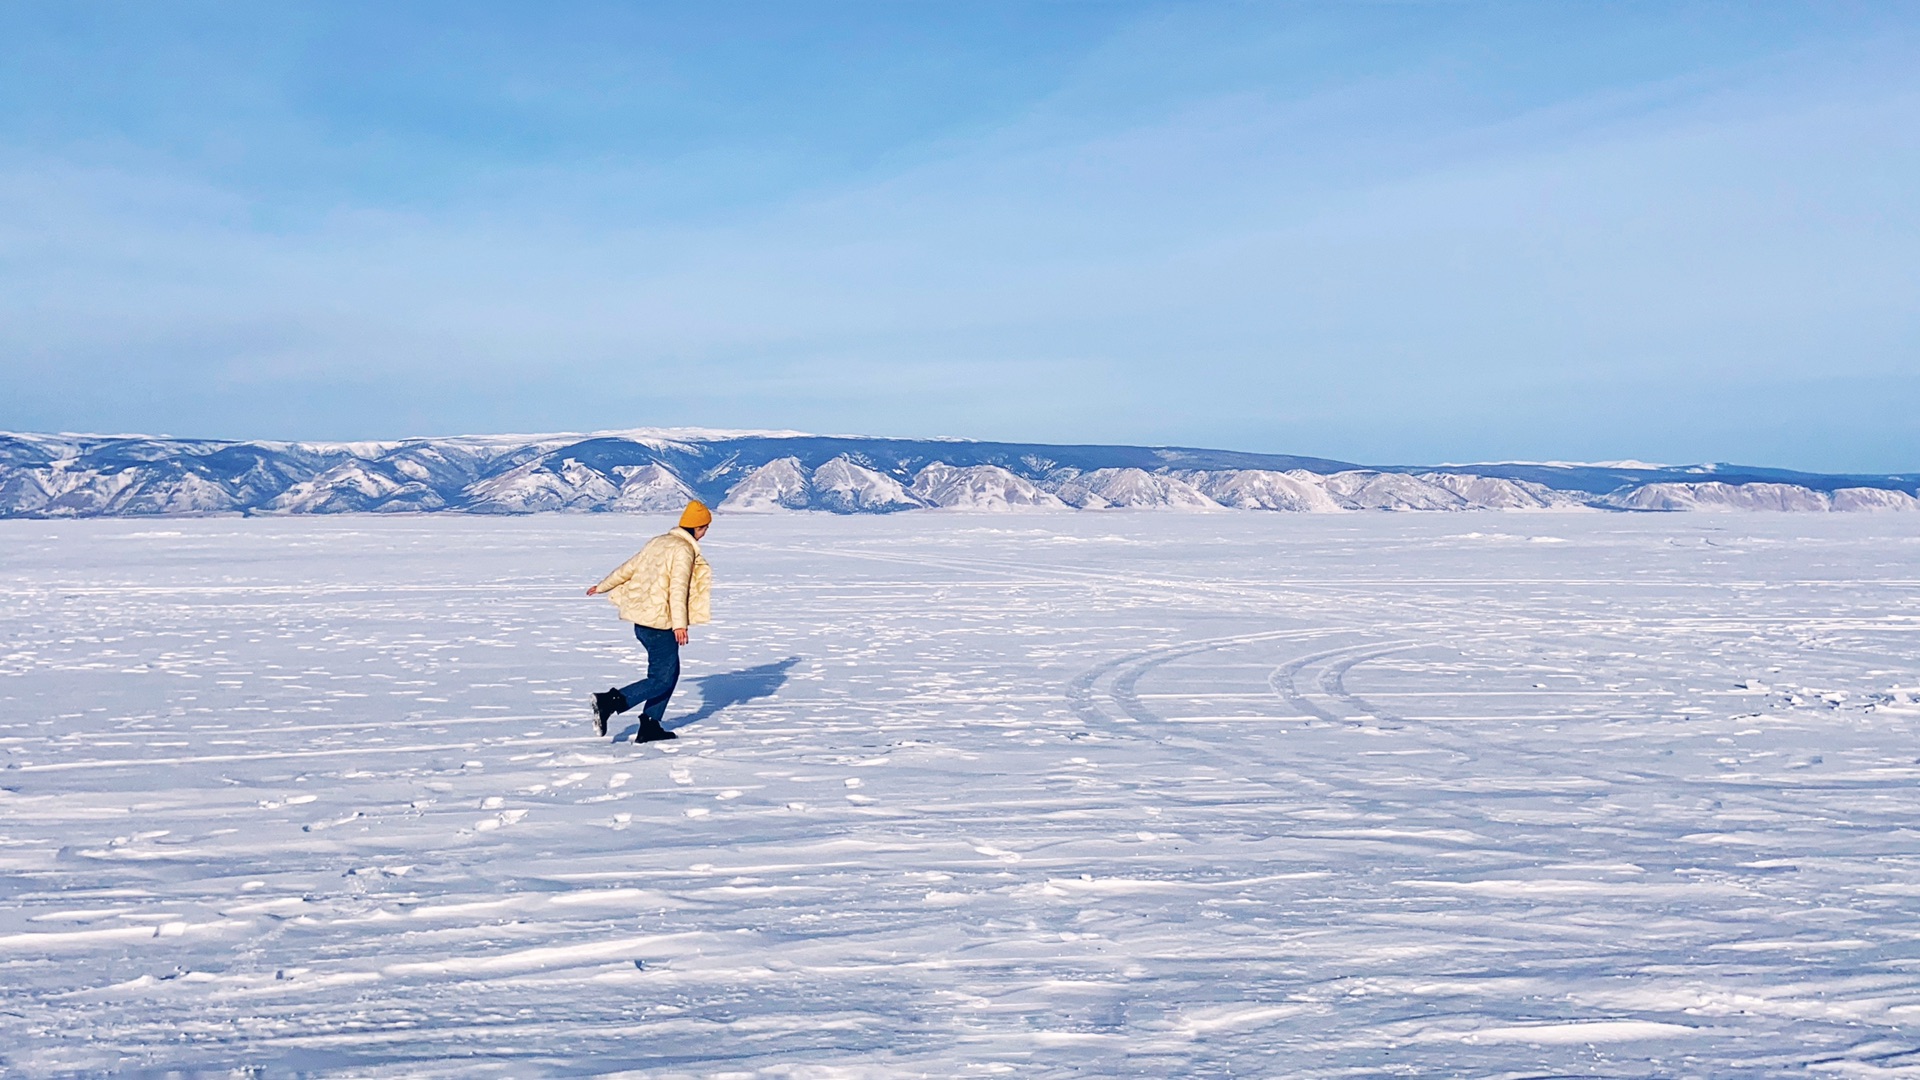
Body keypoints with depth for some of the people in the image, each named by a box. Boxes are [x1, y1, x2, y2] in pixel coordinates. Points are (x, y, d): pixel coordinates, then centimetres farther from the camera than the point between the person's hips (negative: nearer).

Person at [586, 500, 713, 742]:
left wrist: (602, 587, 34)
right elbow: (678, 587, -22)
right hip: (659, 622, -10)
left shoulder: (659, 542, 15)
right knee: (662, 679, -6)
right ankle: (609, 702, -15)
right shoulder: (683, 549, -11)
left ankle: (650, 727, 15)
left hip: (642, 619, 10)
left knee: (669, 672, 15)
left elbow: (628, 567, 21)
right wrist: (680, 624, -28)